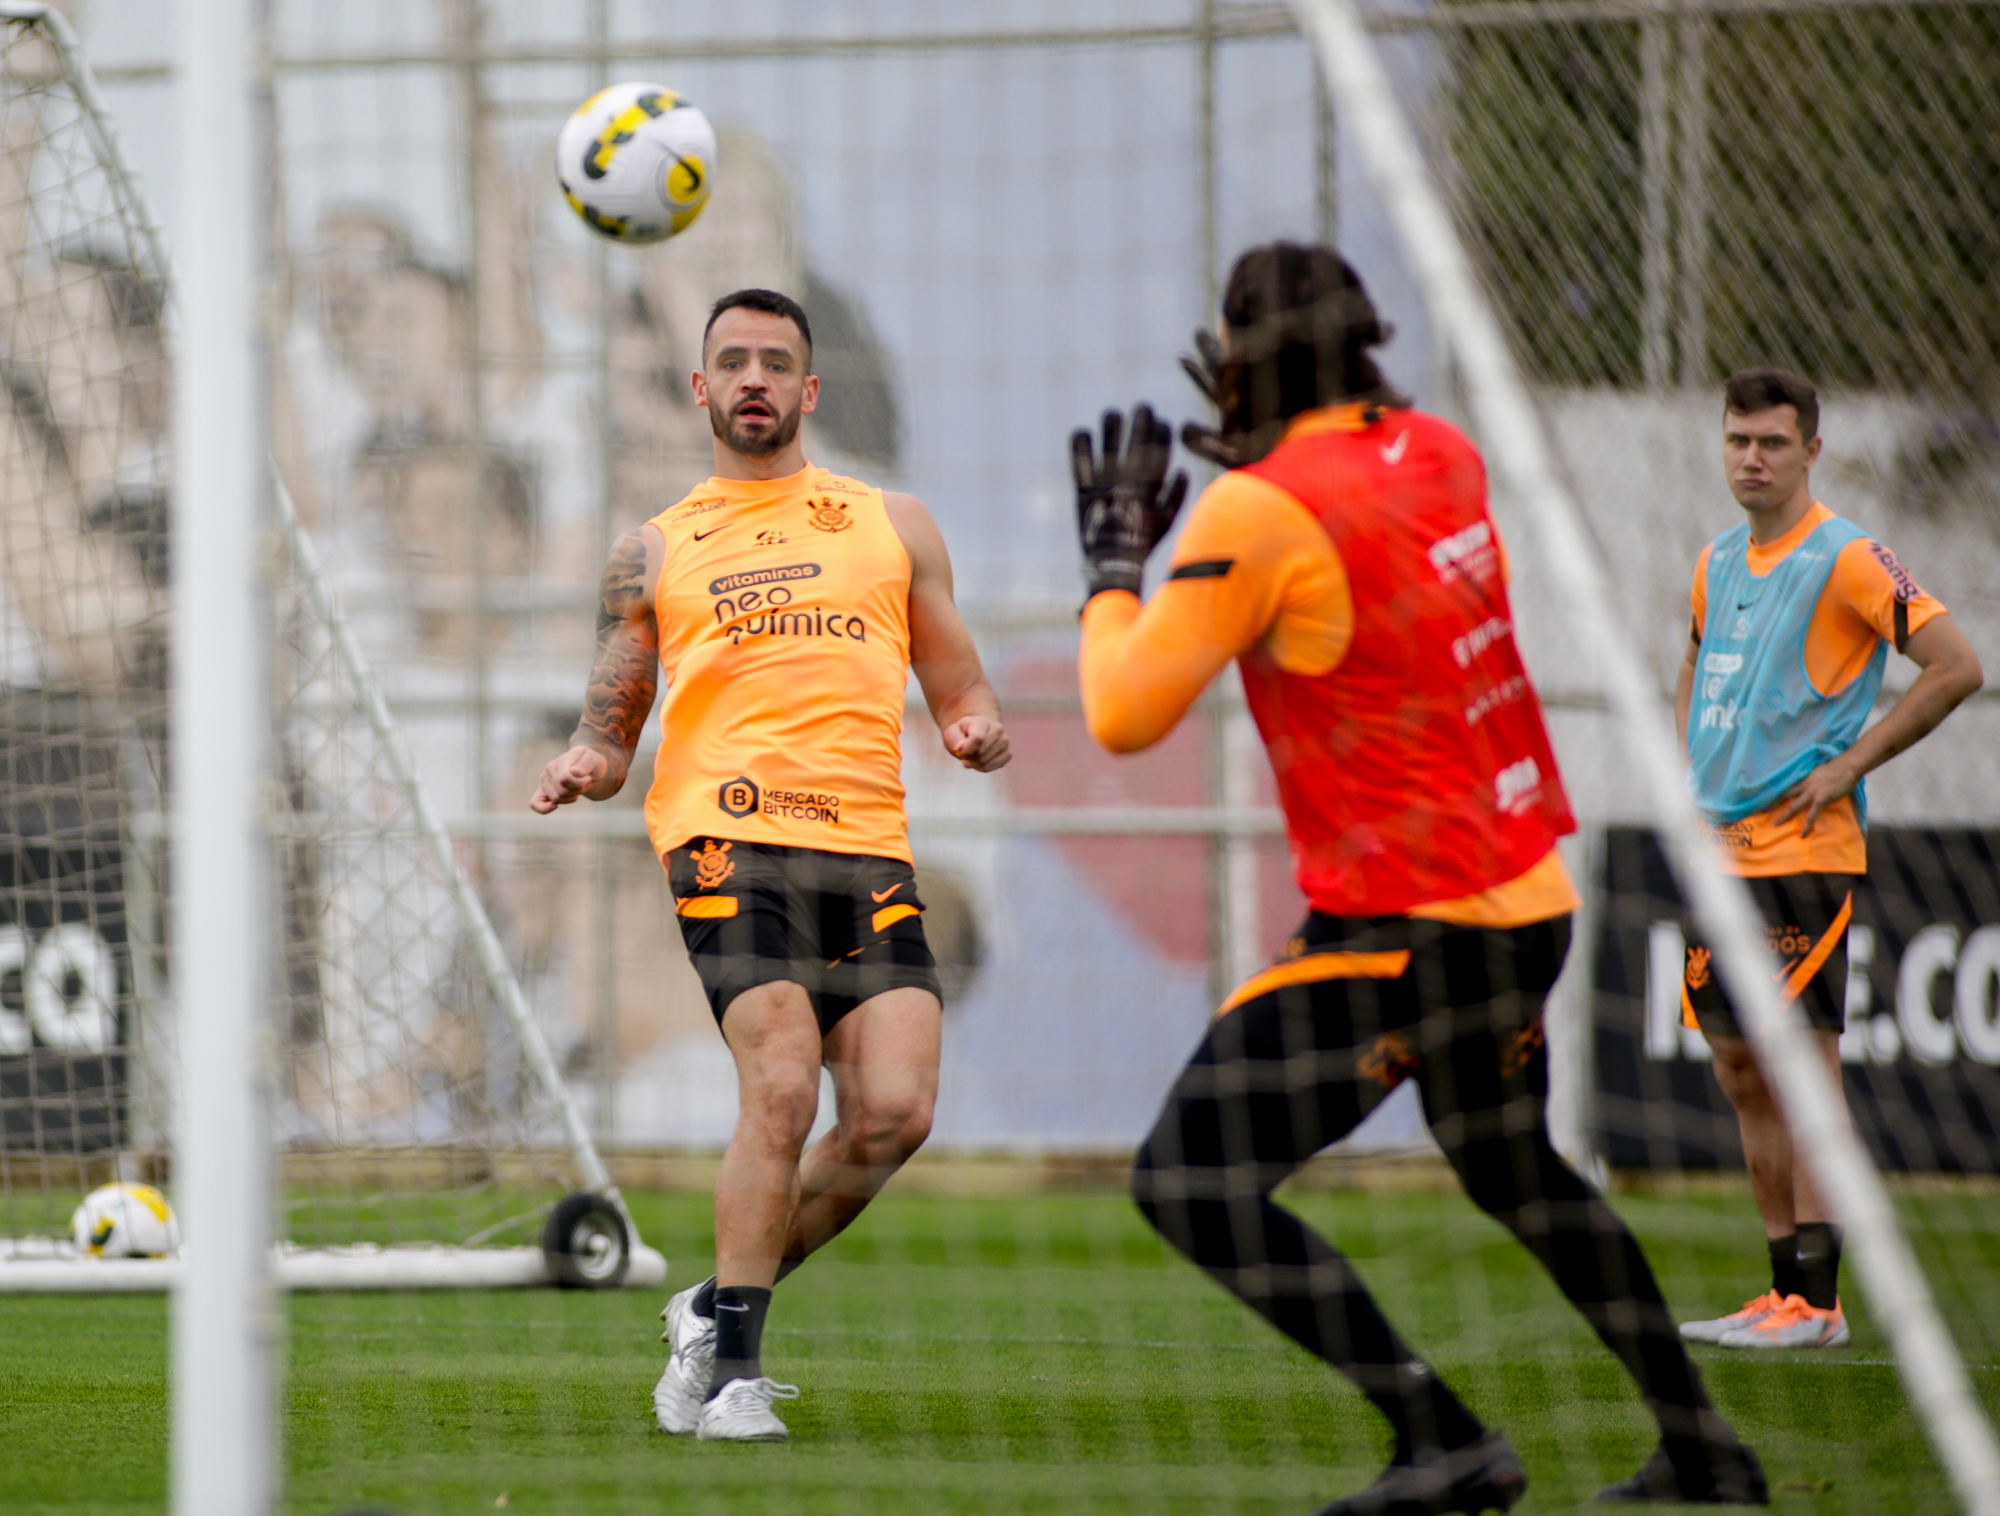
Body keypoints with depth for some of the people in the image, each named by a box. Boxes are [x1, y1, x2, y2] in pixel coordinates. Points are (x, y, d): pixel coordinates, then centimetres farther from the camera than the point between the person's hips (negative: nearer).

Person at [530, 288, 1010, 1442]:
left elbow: (962, 695, 22)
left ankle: (721, 1308, 9)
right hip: (730, 838, -2)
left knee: (895, 1111, -13)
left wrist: (980, 731, -2)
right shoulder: (655, 554, 18)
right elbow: (612, 724, 19)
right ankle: (734, 1362, -9)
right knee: (783, 1089, -21)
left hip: (870, 848, 2)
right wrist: (587, 767, -4)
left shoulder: (894, 526, 21)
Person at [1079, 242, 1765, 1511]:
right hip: (1532, 901, 9)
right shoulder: (1443, 456, 6)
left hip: (1409, 922, -9)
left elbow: (1125, 716, -16)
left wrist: (1114, 560, -1)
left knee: (1190, 1182, -9)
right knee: (1512, 1167, 31)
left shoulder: (1256, 513, -16)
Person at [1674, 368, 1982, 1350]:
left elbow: (1956, 667, -12)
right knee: (1740, 1073, 7)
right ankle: (1786, 1288, 12)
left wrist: (1848, 765, -12)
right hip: (1720, 852, 8)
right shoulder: (1716, 564, 14)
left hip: (1803, 852, -8)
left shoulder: (1847, 559, -9)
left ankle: (1817, 1302, -10)